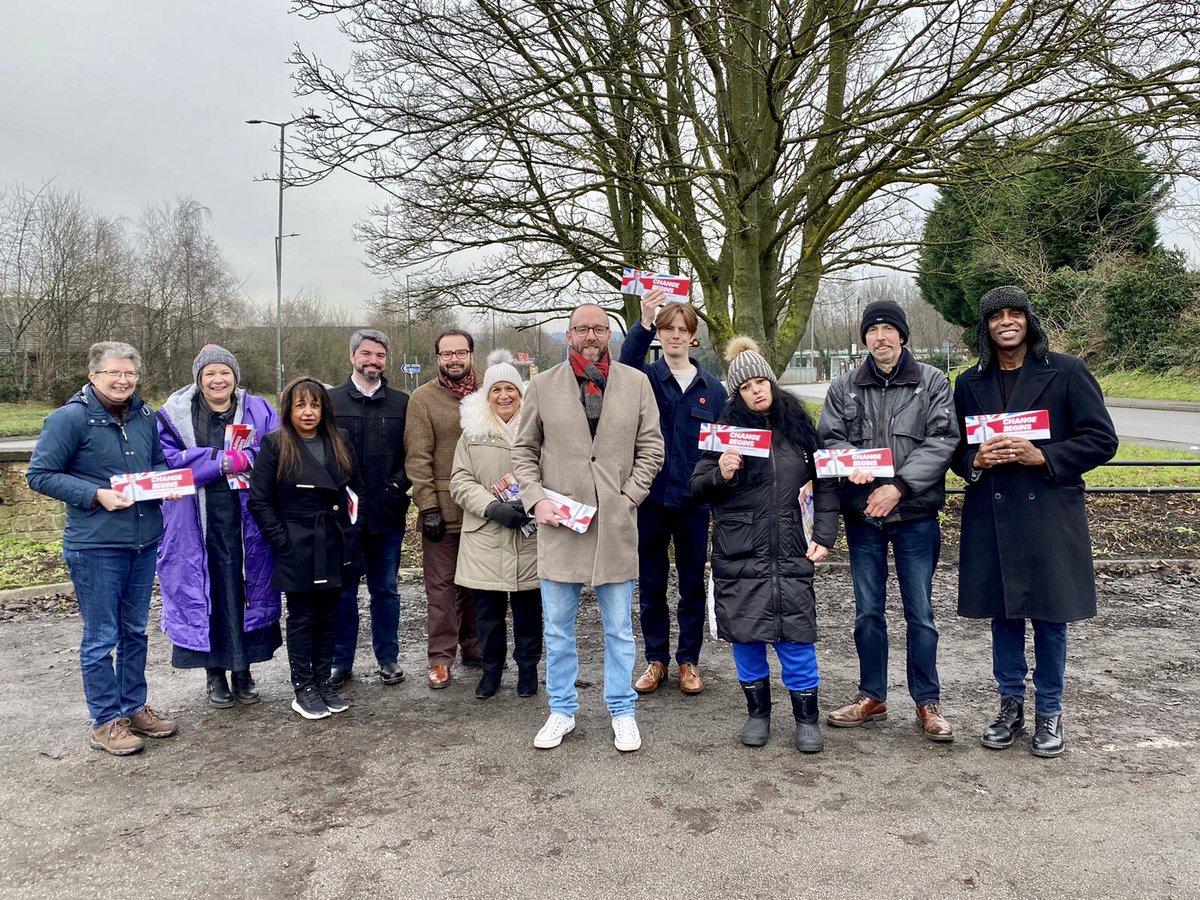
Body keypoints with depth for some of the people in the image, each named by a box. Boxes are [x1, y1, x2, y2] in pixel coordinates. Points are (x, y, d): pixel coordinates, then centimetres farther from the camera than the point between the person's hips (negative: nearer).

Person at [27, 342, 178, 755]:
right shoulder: (70, 418, -10)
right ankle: (105, 722, 17)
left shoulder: (144, 416, 7)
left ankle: (134, 707, 31)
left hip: (144, 541, 6)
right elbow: (39, 474, -9)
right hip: (95, 546, -6)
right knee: (101, 637, 4)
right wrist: (96, 494, -19)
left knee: (135, 631, 17)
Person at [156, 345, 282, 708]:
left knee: (247, 591, 5)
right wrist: (223, 461, -16)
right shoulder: (176, 415, 4)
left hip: (246, 524, 1)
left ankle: (243, 669, 21)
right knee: (206, 595, 4)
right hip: (198, 524, -1)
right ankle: (214, 673, 19)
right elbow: (168, 461, -7)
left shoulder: (258, 411, 7)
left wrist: (245, 459, -18)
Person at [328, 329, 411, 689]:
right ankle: (340, 662, 22)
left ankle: (388, 657, 25)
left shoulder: (402, 403, 6)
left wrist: (399, 484, -9)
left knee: (385, 589, 12)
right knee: (342, 591, 9)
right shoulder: (331, 400, 3)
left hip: (387, 513, 1)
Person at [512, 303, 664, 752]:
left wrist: (628, 497, -4)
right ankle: (562, 711, 26)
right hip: (559, 523, 1)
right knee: (558, 629, 10)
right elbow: (524, 450, 9)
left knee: (619, 629, 10)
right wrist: (536, 499, -5)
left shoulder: (636, 382, 5)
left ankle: (622, 712, 25)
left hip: (616, 525, 0)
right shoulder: (543, 385, 6)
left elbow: (651, 448, 6)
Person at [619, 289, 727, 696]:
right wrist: (643, 323, -41)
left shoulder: (712, 387, 5)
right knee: (651, 584, 9)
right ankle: (656, 659, 23)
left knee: (693, 585, 10)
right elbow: (626, 361, -24)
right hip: (651, 497, -1)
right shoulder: (646, 378, 0)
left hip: (694, 500, 1)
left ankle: (689, 661, 24)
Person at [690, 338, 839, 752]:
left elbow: (824, 482, 12)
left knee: (795, 632, 1)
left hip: (789, 548, 1)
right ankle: (758, 711, 25)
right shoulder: (727, 428, -1)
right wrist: (720, 474, -19)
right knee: (745, 632, 7)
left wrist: (824, 534, 5)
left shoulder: (798, 424, 5)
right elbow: (697, 487, 2)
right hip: (737, 551, -1)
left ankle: (807, 718, 18)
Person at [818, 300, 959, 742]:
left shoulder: (932, 382, 0)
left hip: (916, 514, -2)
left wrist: (900, 485, -17)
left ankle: (927, 702, 19)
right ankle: (872, 697, 25)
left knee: (920, 613, 5)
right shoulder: (844, 387, 6)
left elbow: (942, 440, -8)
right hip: (863, 514, 2)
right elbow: (829, 438, 4)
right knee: (868, 611, 11)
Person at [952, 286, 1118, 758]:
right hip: (991, 515, 3)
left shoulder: (1066, 372, -1)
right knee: (1003, 613, 10)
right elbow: (956, 450, 14)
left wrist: (1042, 456, -16)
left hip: (1050, 513, -3)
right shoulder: (970, 383, 9)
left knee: (1050, 616, 4)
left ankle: (1049, 713, 21)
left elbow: (1102, 440, -3)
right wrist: (977, 460, -9)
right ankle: (1010, 706, 25)